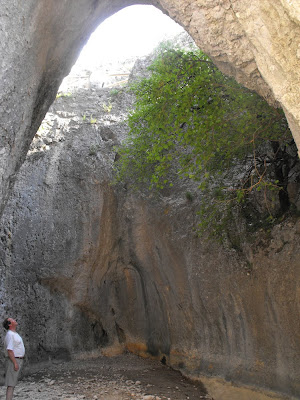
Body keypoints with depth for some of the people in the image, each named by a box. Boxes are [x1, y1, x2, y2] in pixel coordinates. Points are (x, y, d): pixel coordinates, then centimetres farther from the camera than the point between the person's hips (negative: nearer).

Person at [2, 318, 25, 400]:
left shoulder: (14, 334, 15)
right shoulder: (10, 335, -16)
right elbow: (9, 350, -22)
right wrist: (15, 363, -23)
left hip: (18, 360, 9)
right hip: (14, 360, -9)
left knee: (13, 383, 11)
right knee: (11, 384, -10)